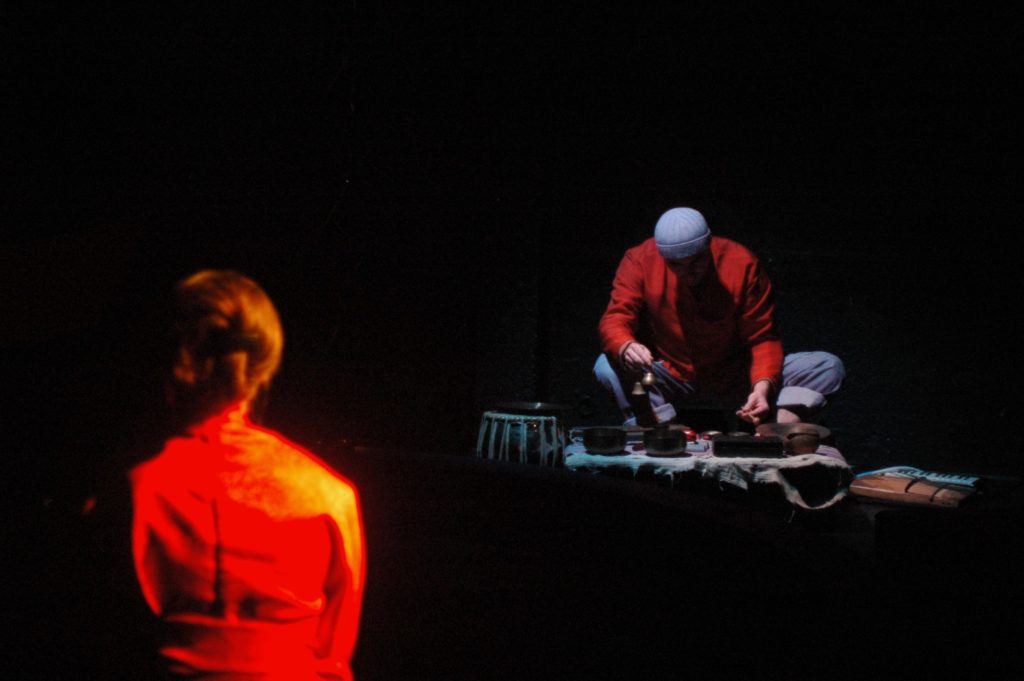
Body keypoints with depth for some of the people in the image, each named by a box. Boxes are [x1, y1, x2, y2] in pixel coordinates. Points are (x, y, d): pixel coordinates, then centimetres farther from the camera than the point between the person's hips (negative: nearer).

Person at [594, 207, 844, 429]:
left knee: (829, 367, -18)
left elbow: (762, 338, -11)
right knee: (608, 367, -31)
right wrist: (626, 348, -44)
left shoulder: (742, 264, -13)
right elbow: (615, 320, -19)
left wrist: (762, 387, -30)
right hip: (671, 383, -1)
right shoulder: (640, 261, -12)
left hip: (735, 383, 1)